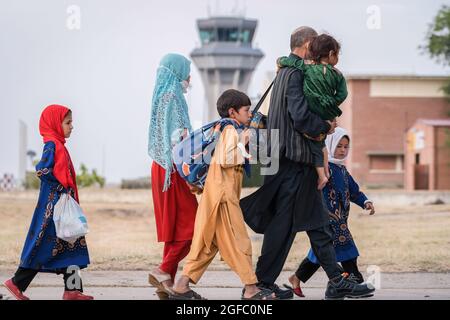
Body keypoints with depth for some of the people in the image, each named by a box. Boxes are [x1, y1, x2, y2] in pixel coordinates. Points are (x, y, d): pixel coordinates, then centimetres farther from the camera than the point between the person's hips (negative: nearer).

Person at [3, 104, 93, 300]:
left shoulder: (59, 145, 15)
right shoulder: (52, 145, -13)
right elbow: (42, 170, -25)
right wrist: (60, 185, -17)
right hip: (53, 206, -10)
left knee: (71, 245, 6)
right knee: (45, 247, -4)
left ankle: (73, 289, 6)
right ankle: (17, 283, 3)